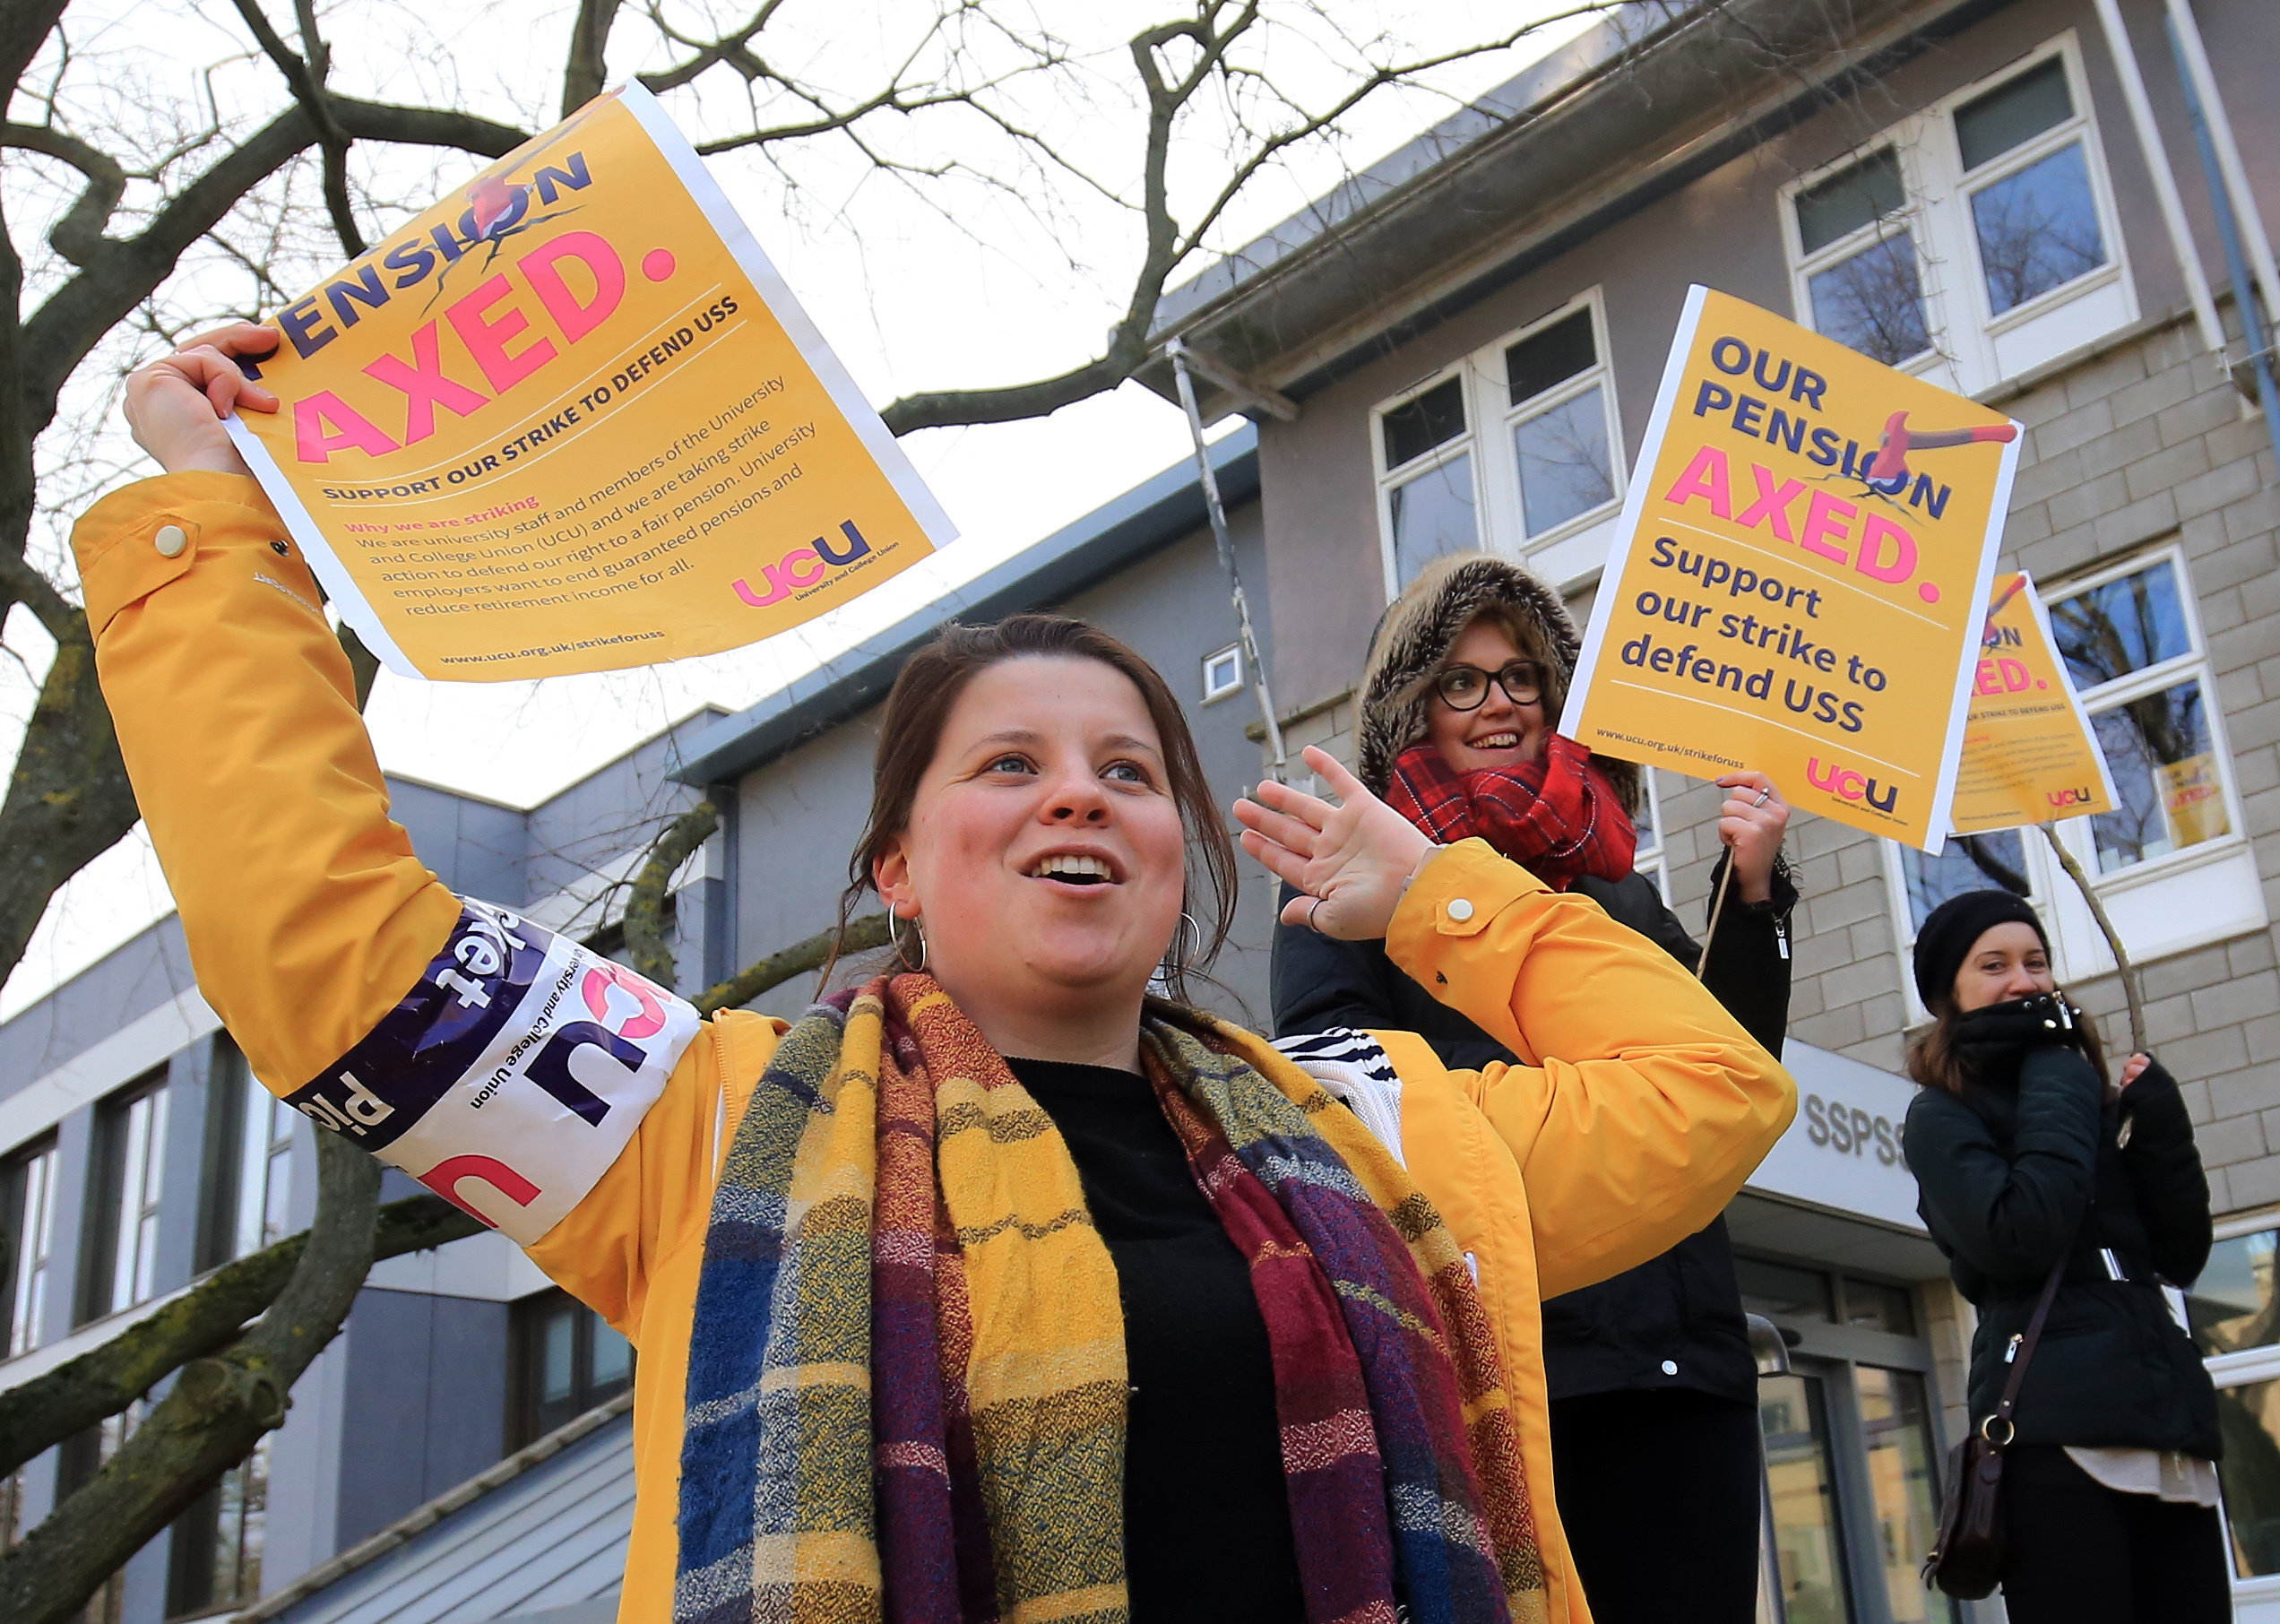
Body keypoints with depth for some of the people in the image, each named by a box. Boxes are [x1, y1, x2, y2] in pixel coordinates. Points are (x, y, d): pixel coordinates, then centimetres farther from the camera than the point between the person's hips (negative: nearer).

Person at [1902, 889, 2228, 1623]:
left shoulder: (2092, 1099, 19)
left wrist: (2156, 1120, 2)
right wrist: (2058, 1089, -4)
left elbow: (2182, 1258, 15)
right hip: (2057, 1429, -6)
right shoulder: (1941, 1116, 3)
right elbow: (2020, 1242, -15)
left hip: (2170, 1422, 6)